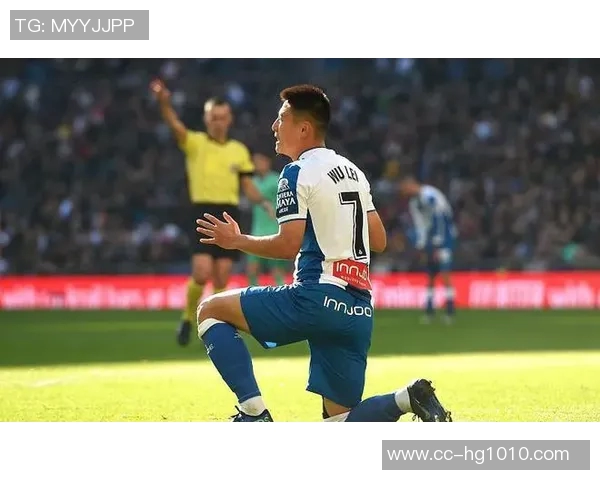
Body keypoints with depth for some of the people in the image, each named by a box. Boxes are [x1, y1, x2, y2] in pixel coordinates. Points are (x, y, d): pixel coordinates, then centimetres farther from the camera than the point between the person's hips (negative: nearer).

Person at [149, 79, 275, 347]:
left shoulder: (239, 150, 12)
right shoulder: (195, 143, 2)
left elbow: (248, 186, 15)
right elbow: (174, 124, -18)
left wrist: (264, 203, -5)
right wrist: (164, 102, -38)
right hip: (203, 213, -3)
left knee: (222, 279, 1)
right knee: (202, 273, -16)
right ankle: (188, 318, 8)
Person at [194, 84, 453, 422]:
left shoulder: (298, 173, -5)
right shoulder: (353, 171, 19)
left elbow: (288, 245, -12)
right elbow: (379, 241, 21)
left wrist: (236, 241, 2)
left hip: (319, 298, -8)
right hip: (359, 311, 8)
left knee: (211, 310, 6)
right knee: (339, 421, 13)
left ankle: (254, 413, -7)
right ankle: (408, 398, -14)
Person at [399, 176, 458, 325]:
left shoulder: (430, 196, -20)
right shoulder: (413, 202, 8)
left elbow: (439, 221, -20)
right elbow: (420, 225, 11)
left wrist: (437, 246, -18)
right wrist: (421, 248, 5)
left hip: (444, 234, -9)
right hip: (432, 238, 9)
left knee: (445, 272, -16)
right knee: (430, 275, 7)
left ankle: (450, 311, -16)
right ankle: (429, 311, 12)